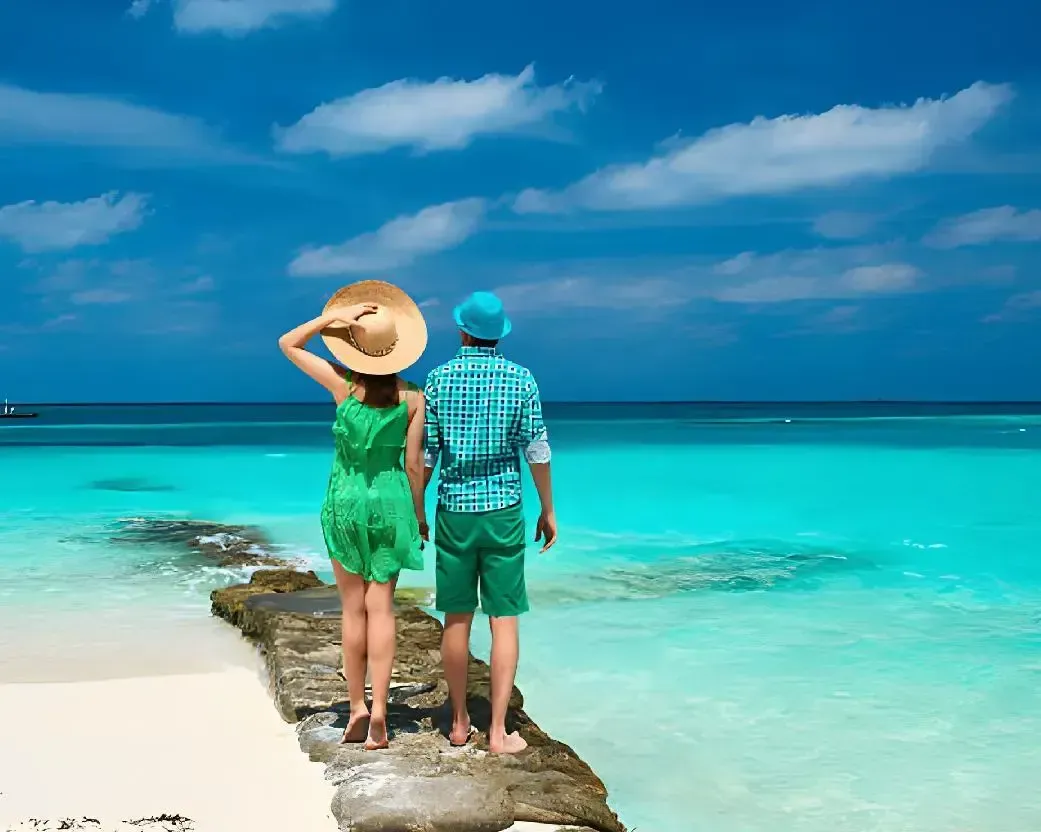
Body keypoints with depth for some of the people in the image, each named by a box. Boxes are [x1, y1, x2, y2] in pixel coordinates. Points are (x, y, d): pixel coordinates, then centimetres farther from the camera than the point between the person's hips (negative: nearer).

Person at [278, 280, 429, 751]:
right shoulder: (412, 397, -7)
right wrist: (419, 513, 8)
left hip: (345, 502, 0)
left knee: (353, 609, 8)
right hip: (390, 503, 1)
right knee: (380, 608, 3)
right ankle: (378, 711, -4)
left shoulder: (344, 385, -9)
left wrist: (333, 317, -5)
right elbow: (414, 463, -4)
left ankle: (357, 708, 13)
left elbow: (287, 344, 2)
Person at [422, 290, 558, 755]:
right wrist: (548, 510, 8)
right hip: (503, 511, -1)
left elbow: (424, 454, 0)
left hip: (454, 511, 1)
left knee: (456, 619, 10)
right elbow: (536, 451, -2)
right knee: (504, 621, 2)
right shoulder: (520, 379, -3)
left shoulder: (439, 378, -1)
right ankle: (498, 732, 2)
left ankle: (459, 723, 20)